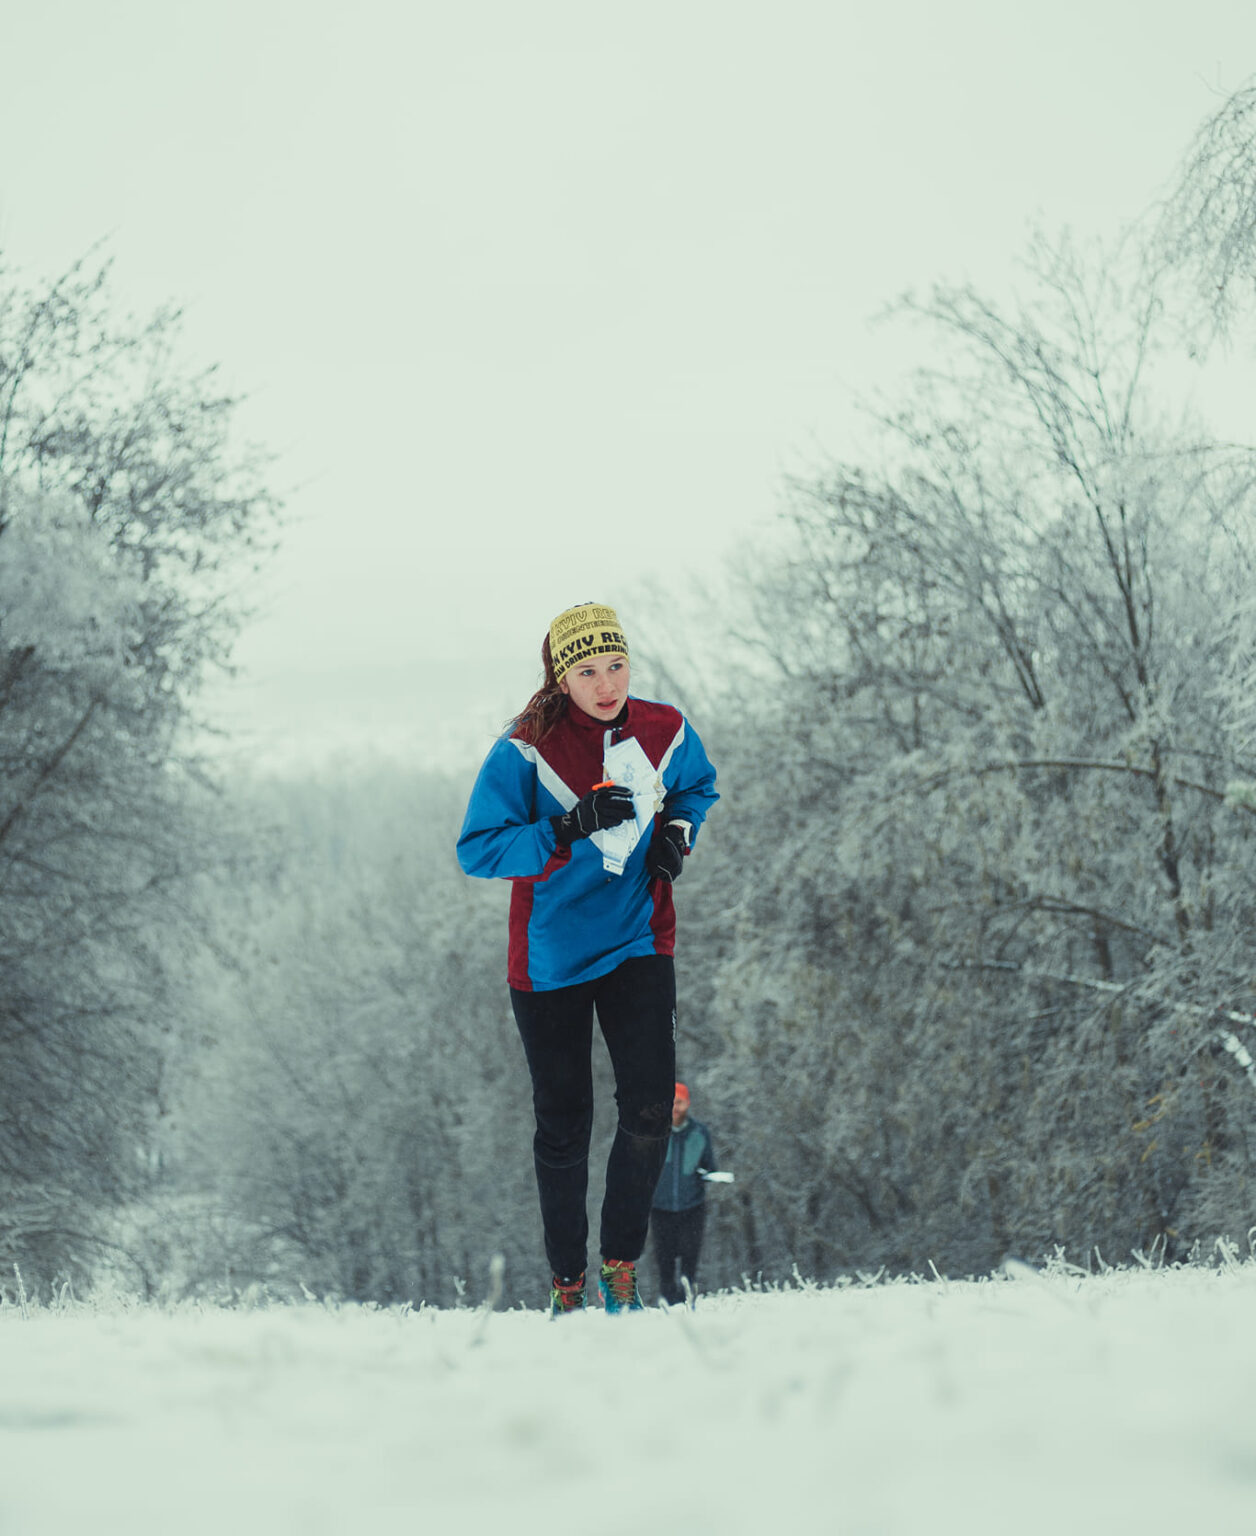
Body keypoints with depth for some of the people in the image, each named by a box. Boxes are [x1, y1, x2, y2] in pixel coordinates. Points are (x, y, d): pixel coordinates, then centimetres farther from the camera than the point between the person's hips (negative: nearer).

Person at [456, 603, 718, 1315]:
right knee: (563, 1126, 8)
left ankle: (621, 1266, 5)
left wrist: (678, 831, -4)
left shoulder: (664, 732, -5)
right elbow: (478, 849, -19)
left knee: (650, 1110, -11)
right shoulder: (526, 749, -15)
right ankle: (566, 1279, 23)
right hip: (551, 956, -2)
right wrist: (569, 829, -31)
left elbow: (699, 787, 17)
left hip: (638, 943, 2)